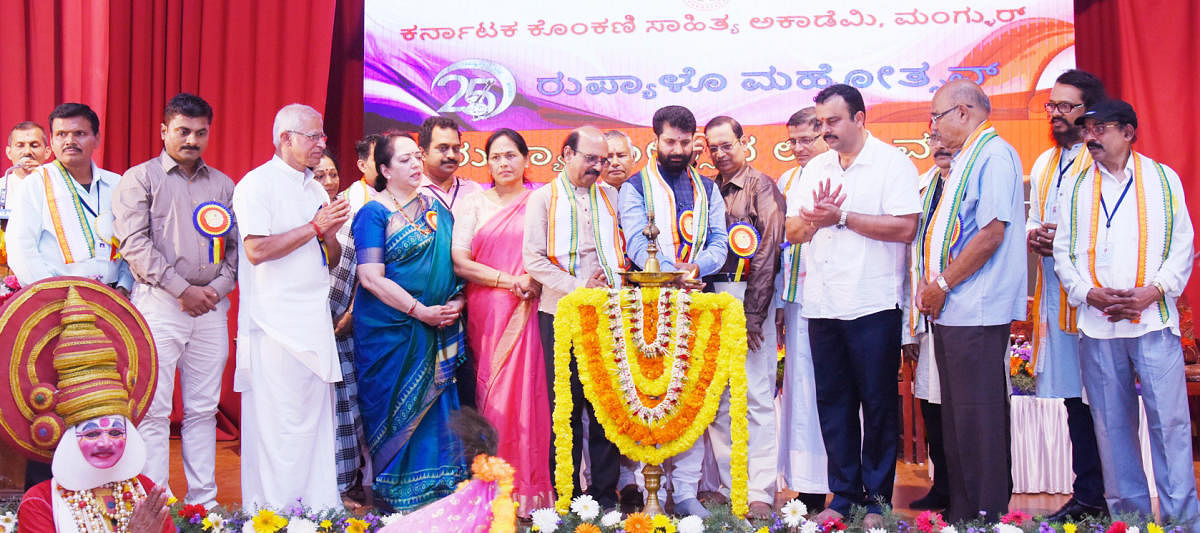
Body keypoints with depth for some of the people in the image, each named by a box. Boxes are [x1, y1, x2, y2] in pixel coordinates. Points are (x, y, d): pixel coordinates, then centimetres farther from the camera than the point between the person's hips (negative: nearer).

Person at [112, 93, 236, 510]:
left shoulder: (223, 185, 16)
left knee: (203, 409, 7)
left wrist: (219, 287, -4)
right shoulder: (141, 178, 3)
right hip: (159, 304, -4)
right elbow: (134, 243, -6)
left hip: (211, 306, 4)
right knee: (154, 410, -4)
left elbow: (237, 245, 14)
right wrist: (182, 290, -11)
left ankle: (203, 502, 13)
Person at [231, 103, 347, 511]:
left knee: (317, 415, 10)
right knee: (279, 420, -5)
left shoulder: (316, 190, 17)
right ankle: (273, 511, 4)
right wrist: (315, 226, -14)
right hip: (275, 323, -8)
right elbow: (256, 249, -19)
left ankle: (321, 503, 18)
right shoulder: (256, 184, -7)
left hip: (315, 323, 8)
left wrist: (331, 235, -2)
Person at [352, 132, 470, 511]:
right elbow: (371, 277, -13)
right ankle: (396, 494, 13)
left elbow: (455, 261, 16)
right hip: (390, 330, -5)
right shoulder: (374, 213, -5)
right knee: (397, 409, 1)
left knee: (434, 405, 6)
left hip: (438, 330, 5)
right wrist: (421, 311, -16)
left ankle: (435, 492, 15)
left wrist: (456, 302, -3)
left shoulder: (436, 209, 12)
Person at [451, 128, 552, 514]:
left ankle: (529, 486, 1)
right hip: (486, 312, 1)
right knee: (490, 393, -1)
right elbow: (460, 262, 1)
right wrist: (511, 281, -8)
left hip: (530, 311, -1)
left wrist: (535, 282, -13)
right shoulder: (474, 204, 10)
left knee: (526, 391, -5)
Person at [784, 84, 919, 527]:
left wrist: (841, 216, -12)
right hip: (822, 305, 6)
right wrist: (815, 218, -8)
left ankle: (876, 499, 11)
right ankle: (843, 496, 18)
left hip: (872, 305, -5)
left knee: (877, 404, 2)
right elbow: (793, 231, 14)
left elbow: (905, 227, -14)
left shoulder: (892, 163, -2)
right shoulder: (815, 169, 16)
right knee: (832, 403, 8)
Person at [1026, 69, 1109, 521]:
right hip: (1054, 292, 7)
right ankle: (1087, 494, 18)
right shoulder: (1044, 164, 19)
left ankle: (1105, 497, 3)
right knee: (1073, 397, 11)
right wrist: (1032, 235, 5)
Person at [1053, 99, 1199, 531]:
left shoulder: (1163, 179, 8)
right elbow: (1063, 252, 9)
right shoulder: (1076, 188, 12)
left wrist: (1148, 294, -10)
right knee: (1112, 423, 5)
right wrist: (1091, 294, -7)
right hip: (1096, 324, 2)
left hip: (1153, 319, -2)